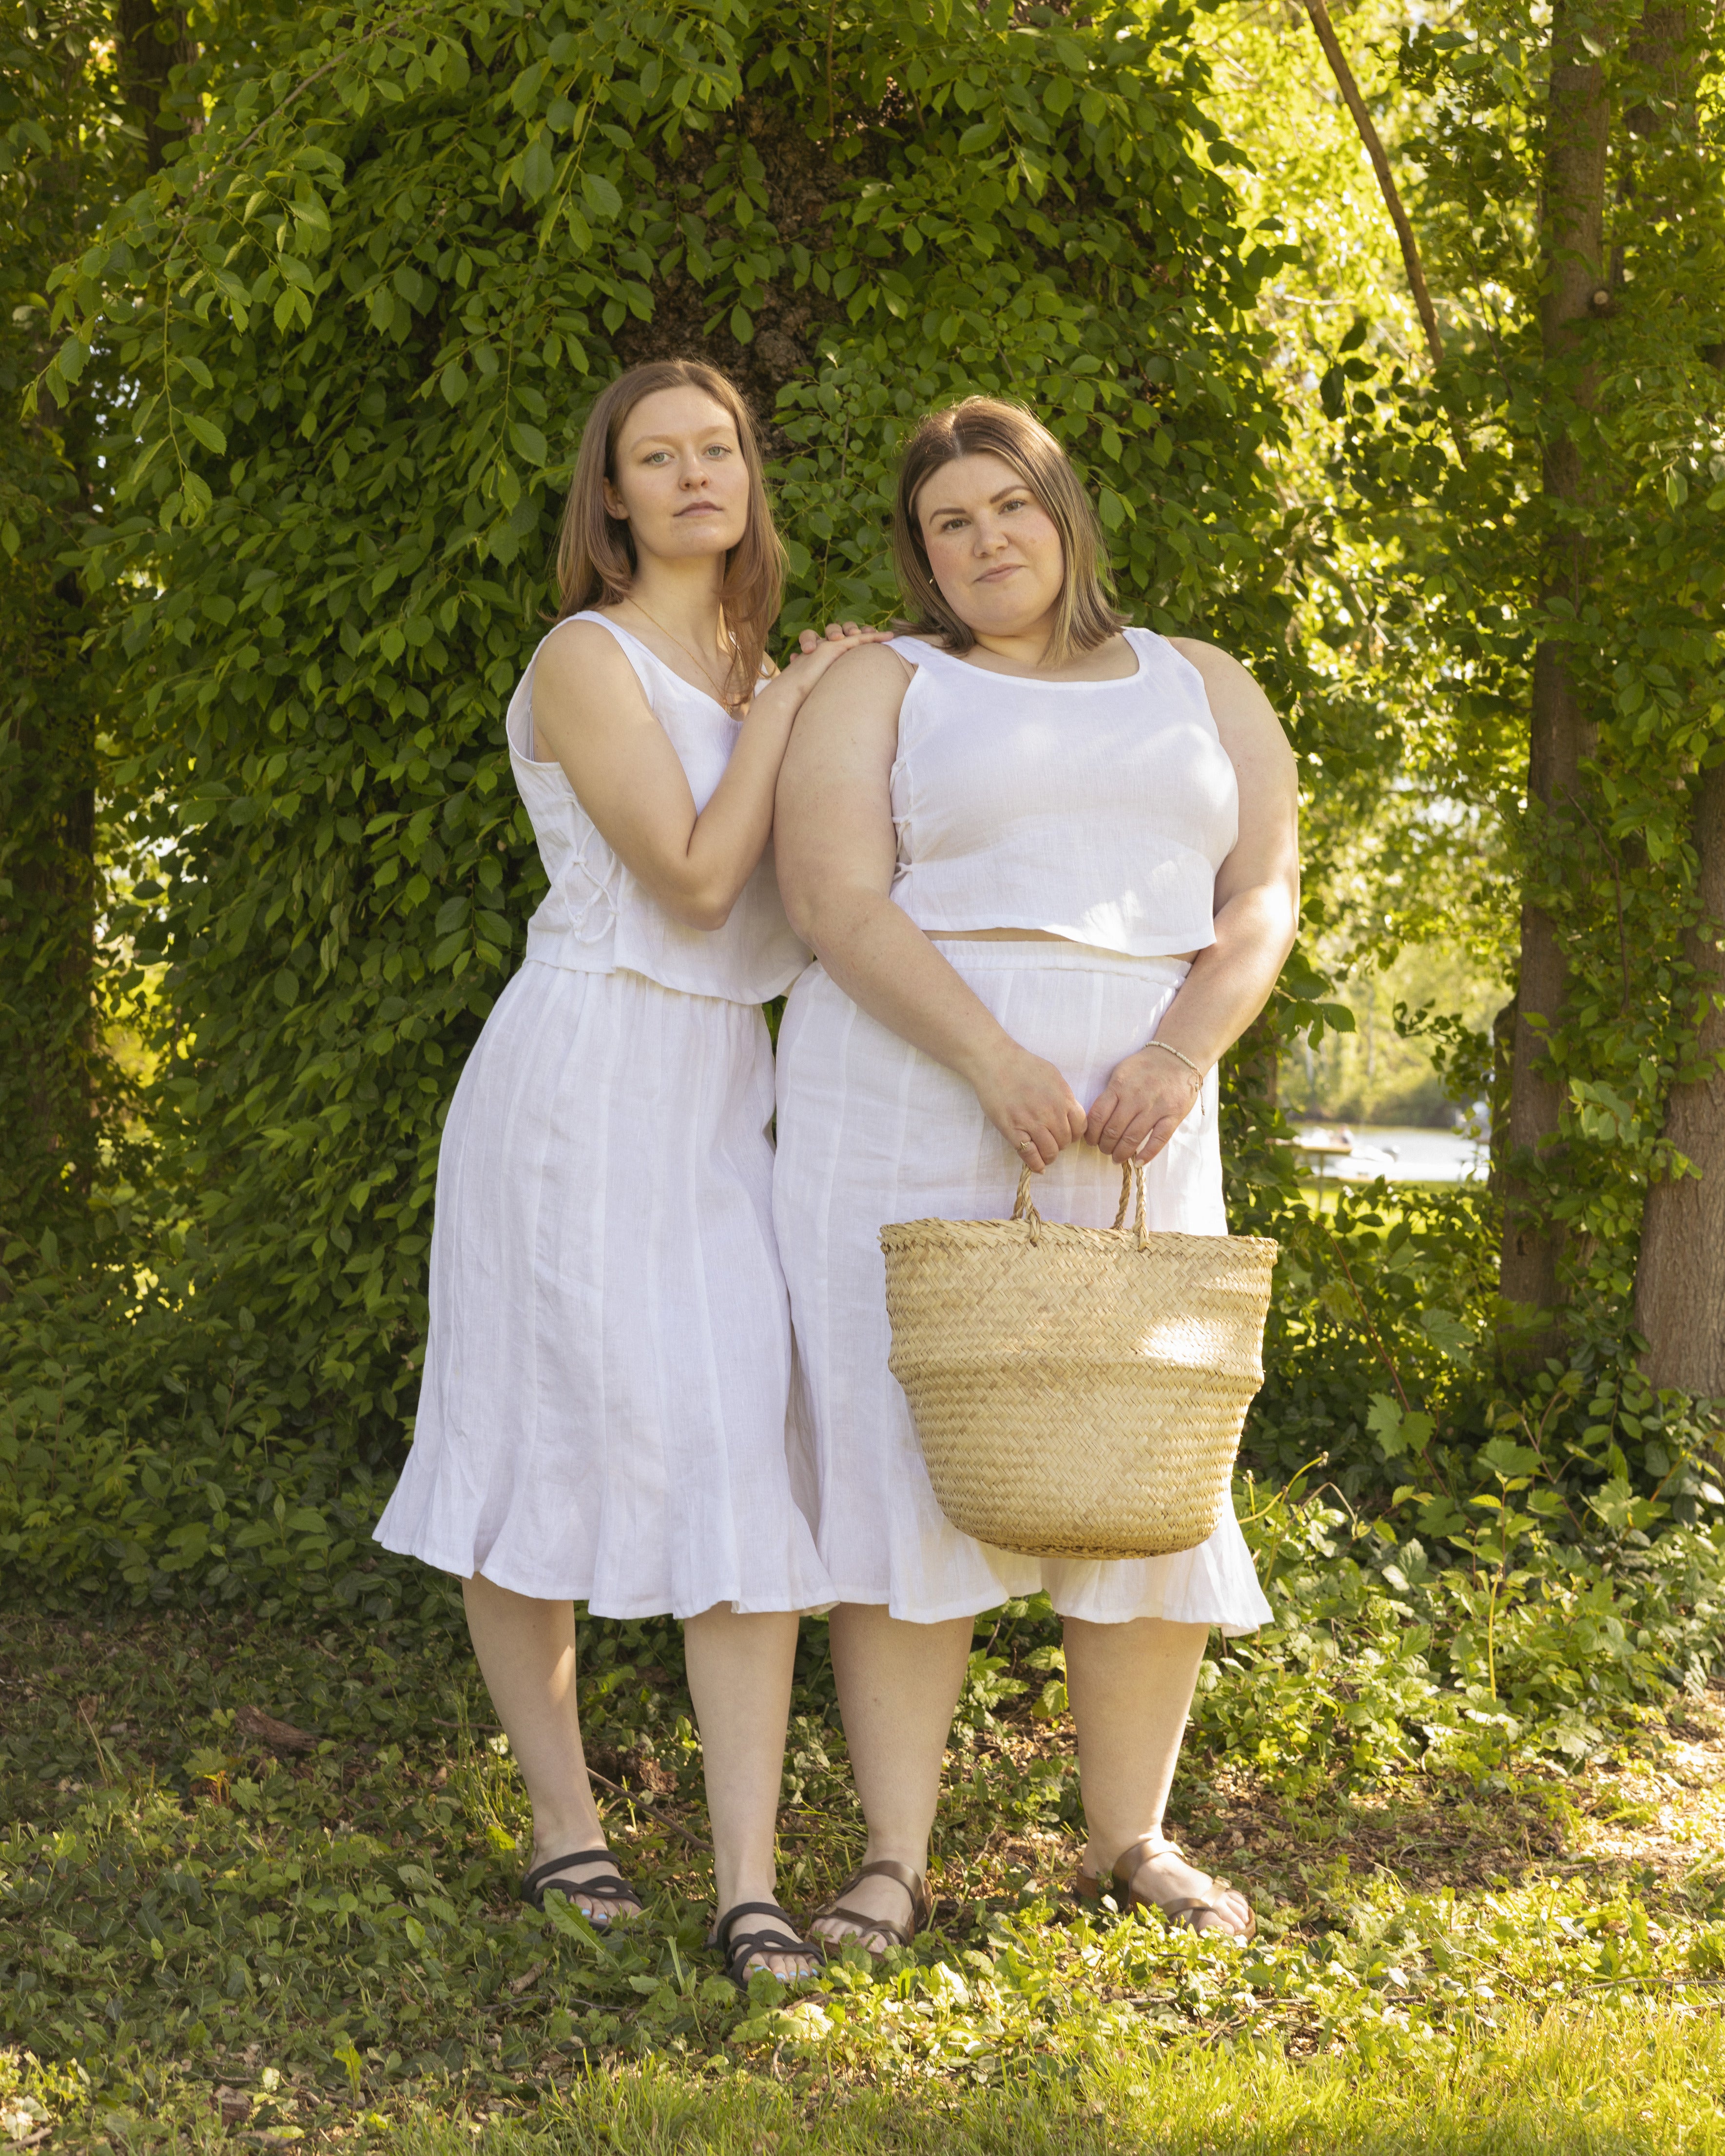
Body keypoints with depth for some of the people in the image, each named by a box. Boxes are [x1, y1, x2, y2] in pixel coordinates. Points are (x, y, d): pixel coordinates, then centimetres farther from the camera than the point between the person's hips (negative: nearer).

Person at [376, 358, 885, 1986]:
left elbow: (798, 887, 20)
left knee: (744, 1457, -6)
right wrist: (786, 716, -4)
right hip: (581, 1080, -6)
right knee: (552, 1440, 1)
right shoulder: (588, 660, -8)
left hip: (724, 1097, 6)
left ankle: (750, 1882, -9)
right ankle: (563, 1819, 19)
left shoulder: (750, 667, 17)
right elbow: (695, 881, -15)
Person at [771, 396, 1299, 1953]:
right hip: (906, 1111, -3)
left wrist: (1181, 1054, -13)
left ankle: (1133, 1839, 13)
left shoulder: (1204, 692, 14)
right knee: (910, 1458, -5)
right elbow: (838, 902, -9)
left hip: (1129, 1130, 3)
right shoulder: (880, 691, 4)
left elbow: (1261, 900, 6)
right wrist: (993, 1062, -21)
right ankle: (895, 1861, -2)